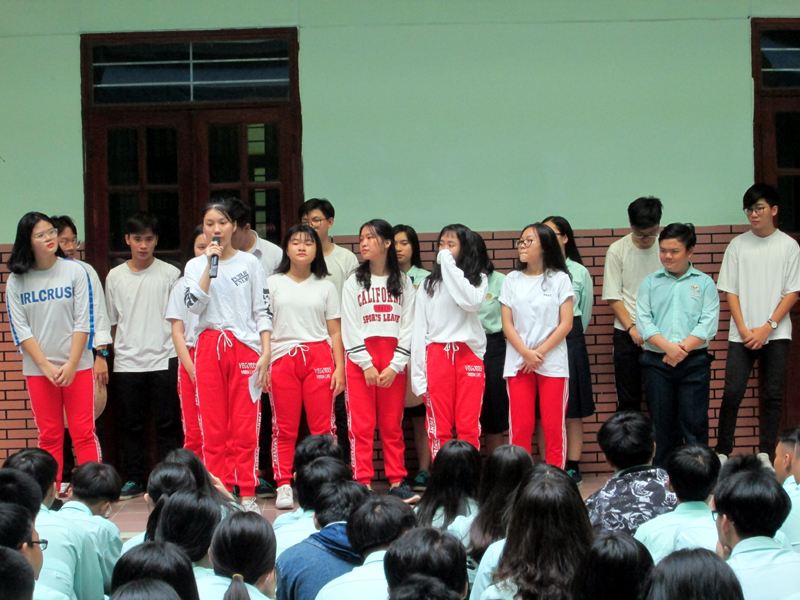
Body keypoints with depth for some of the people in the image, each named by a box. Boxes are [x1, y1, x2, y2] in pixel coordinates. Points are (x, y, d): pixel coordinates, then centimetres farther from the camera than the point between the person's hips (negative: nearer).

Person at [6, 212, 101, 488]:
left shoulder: (76, 271, 0)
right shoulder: (16, 281, 2)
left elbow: (84, 321, -3)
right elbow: (19, 330, -1)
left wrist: (72, 364, -10)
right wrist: (45, 366, -10)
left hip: (77, 367, -1)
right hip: (38, 370, 1)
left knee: (84, 433, -2)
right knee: (49, 436, 5)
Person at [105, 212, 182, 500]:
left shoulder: (170, 274, 2)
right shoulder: (115, 276, 8)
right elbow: (111, 322, 14)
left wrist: (181, 353, -1)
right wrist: (111, 355, 10)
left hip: (164, 360, -2)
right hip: (127, 363, 2)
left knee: (168, 424, 0)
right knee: (131, 425, 7)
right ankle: (133, 480, 14)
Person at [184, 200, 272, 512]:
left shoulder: (250, 263, 7)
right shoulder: (195, 266, 10)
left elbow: (263, 311, 4)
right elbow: (194, 305, -7)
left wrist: (265, 352, -5)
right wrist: (210, 264, -10)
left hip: (244, 347, -1)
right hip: (208, 347, 1)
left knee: (245, 426, -4)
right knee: (213, 427, 0)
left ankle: (247, 495, 0)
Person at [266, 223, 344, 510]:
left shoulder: (325, 287, 12)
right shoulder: (272, 284, 10)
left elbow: (335, 331, 10)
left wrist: (339, 367, 1)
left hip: (319, 358, 0)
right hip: (282, 358, 0)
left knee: (323, 425, -5)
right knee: (284, 427, -1)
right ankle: (283, 487, 2)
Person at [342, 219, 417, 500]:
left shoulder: (403, 282, 9)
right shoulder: (354, 282, 7)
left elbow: (408, 326, 4)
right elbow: (350, 327, 1)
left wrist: (395, 365, -7)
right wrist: (367, 363, -9)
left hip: (394, 361, 1)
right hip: (360, 359, 0)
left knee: (393, 425, 3)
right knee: (362, 425, -4)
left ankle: (397, 482, 8)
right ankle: (363, 484, -1)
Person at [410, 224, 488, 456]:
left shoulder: (478, 280, 9)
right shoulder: (429, 285, 14)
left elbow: (472, 302, -15)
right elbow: (420, 328, 11)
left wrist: (449, 265, -10)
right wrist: (418, 373, 3)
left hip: (469, 355, -1)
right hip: (437, 356, 1)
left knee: (469, 427, -3)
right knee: (439, 428, -2)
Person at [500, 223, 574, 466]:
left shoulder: (559, 279, 5)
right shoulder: (512, 280, 11)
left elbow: (566, 324, -1)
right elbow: (507, 323, 5)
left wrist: (540, 353, -10)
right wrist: (526, 353, -10)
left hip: (552, 362, -2)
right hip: (518, 362, 2)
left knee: (554, 426, -1)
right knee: (520, 426, -3)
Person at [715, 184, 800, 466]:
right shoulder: (738, 245, 5)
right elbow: (730, 291, 5)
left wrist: (767, 327, -9)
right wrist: (743, 329, -6)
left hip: (776, 334, 0)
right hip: (741, 335, 0)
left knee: (773, 395, 1)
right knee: (732, 393, -7)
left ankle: (766, 454, 8)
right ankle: (722, 452, 1)